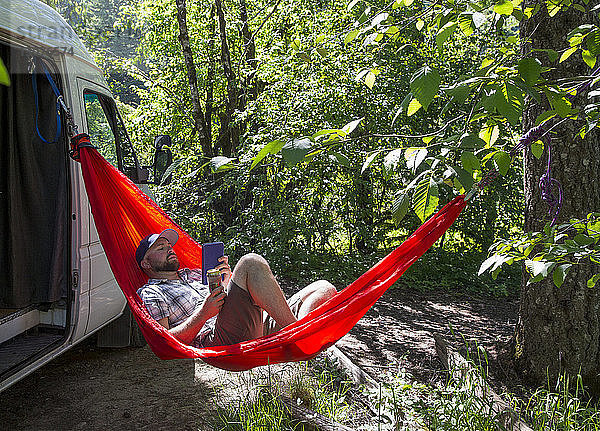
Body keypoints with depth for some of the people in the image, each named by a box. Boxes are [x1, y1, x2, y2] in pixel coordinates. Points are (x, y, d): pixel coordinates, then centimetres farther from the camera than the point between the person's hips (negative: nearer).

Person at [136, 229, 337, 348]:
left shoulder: (193, 274, 37)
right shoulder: (150, 294, 16)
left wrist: (227, 280, 10)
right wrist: (203, 314, -12)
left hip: (259, 327, 8)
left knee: (325, 289, -2)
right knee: (252, 263, -27)